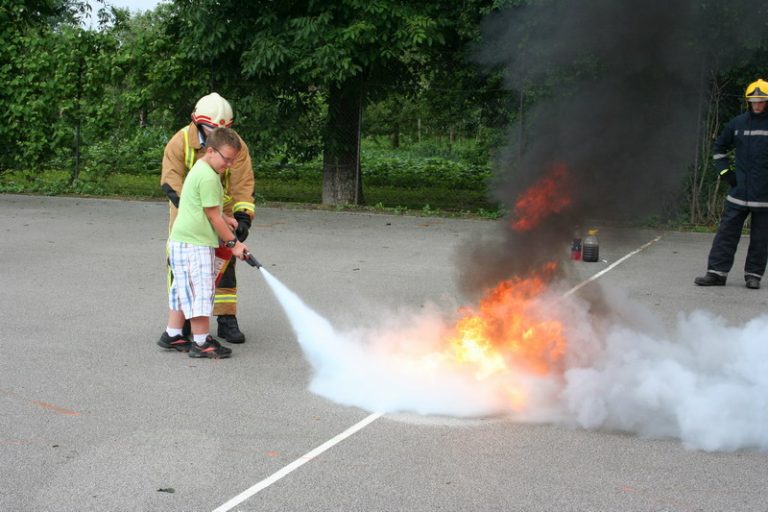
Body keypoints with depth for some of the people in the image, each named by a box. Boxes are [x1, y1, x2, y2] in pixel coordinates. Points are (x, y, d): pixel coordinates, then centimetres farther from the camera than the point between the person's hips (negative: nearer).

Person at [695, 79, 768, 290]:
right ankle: (717, 272, 5)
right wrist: (724, 170, 10)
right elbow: (720, 146, 22)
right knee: (726, 232, 1)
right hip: (739, 191, 2)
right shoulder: (737, 123, 7)